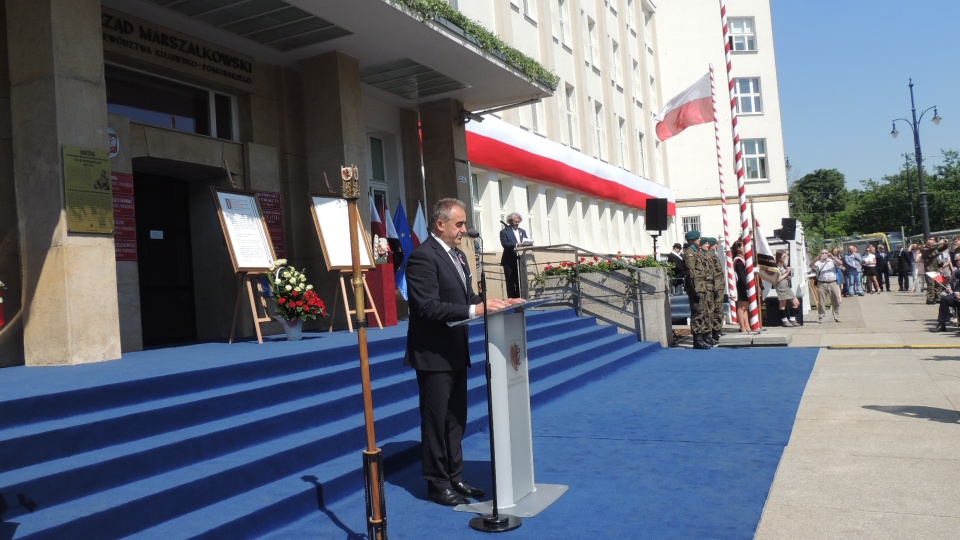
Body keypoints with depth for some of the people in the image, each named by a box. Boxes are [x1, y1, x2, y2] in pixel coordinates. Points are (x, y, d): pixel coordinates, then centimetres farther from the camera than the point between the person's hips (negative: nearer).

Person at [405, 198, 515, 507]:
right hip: (433, 354, -9)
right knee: (436, 421, 3)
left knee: (456, 419, 17)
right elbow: (428, 307, -25)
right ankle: (437, 484, 17)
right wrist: (474, 310, -29)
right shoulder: (423, 257, -17)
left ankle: (454, 477, 30)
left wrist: (490, 304, -4)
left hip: (456, 353, 9)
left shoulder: (458, 256, 12)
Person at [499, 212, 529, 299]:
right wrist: (516, 244, -28)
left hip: (520, 260, 5)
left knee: (520, 283, 5)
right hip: (509, 261, -5)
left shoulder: (522, 231, 19)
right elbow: (504, 244, -14)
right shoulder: (504, 232, 0)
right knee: (511, 284, -3)